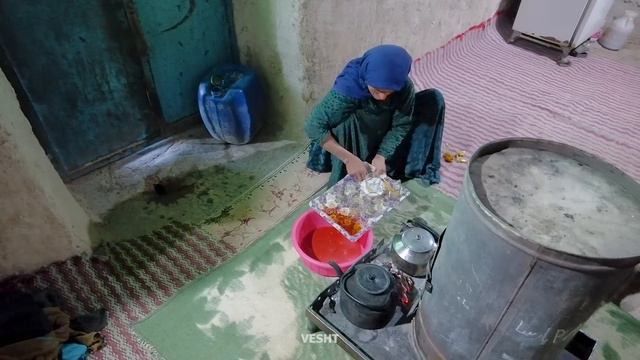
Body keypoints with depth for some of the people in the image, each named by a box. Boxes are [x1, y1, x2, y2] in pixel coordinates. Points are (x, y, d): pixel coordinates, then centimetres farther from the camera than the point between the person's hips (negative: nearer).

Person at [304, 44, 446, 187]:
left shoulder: (404, 87, -25)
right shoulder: (348, 88, -34)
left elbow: (402, 125, -16)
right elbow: (313, 126, -33)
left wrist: (381, 156, -31)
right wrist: (349, 159, -39)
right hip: (355, 141, -3)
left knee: (433, 98, -12)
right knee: (345, 119, -36)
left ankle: (414, 170, -8)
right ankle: (346, 181, -17)